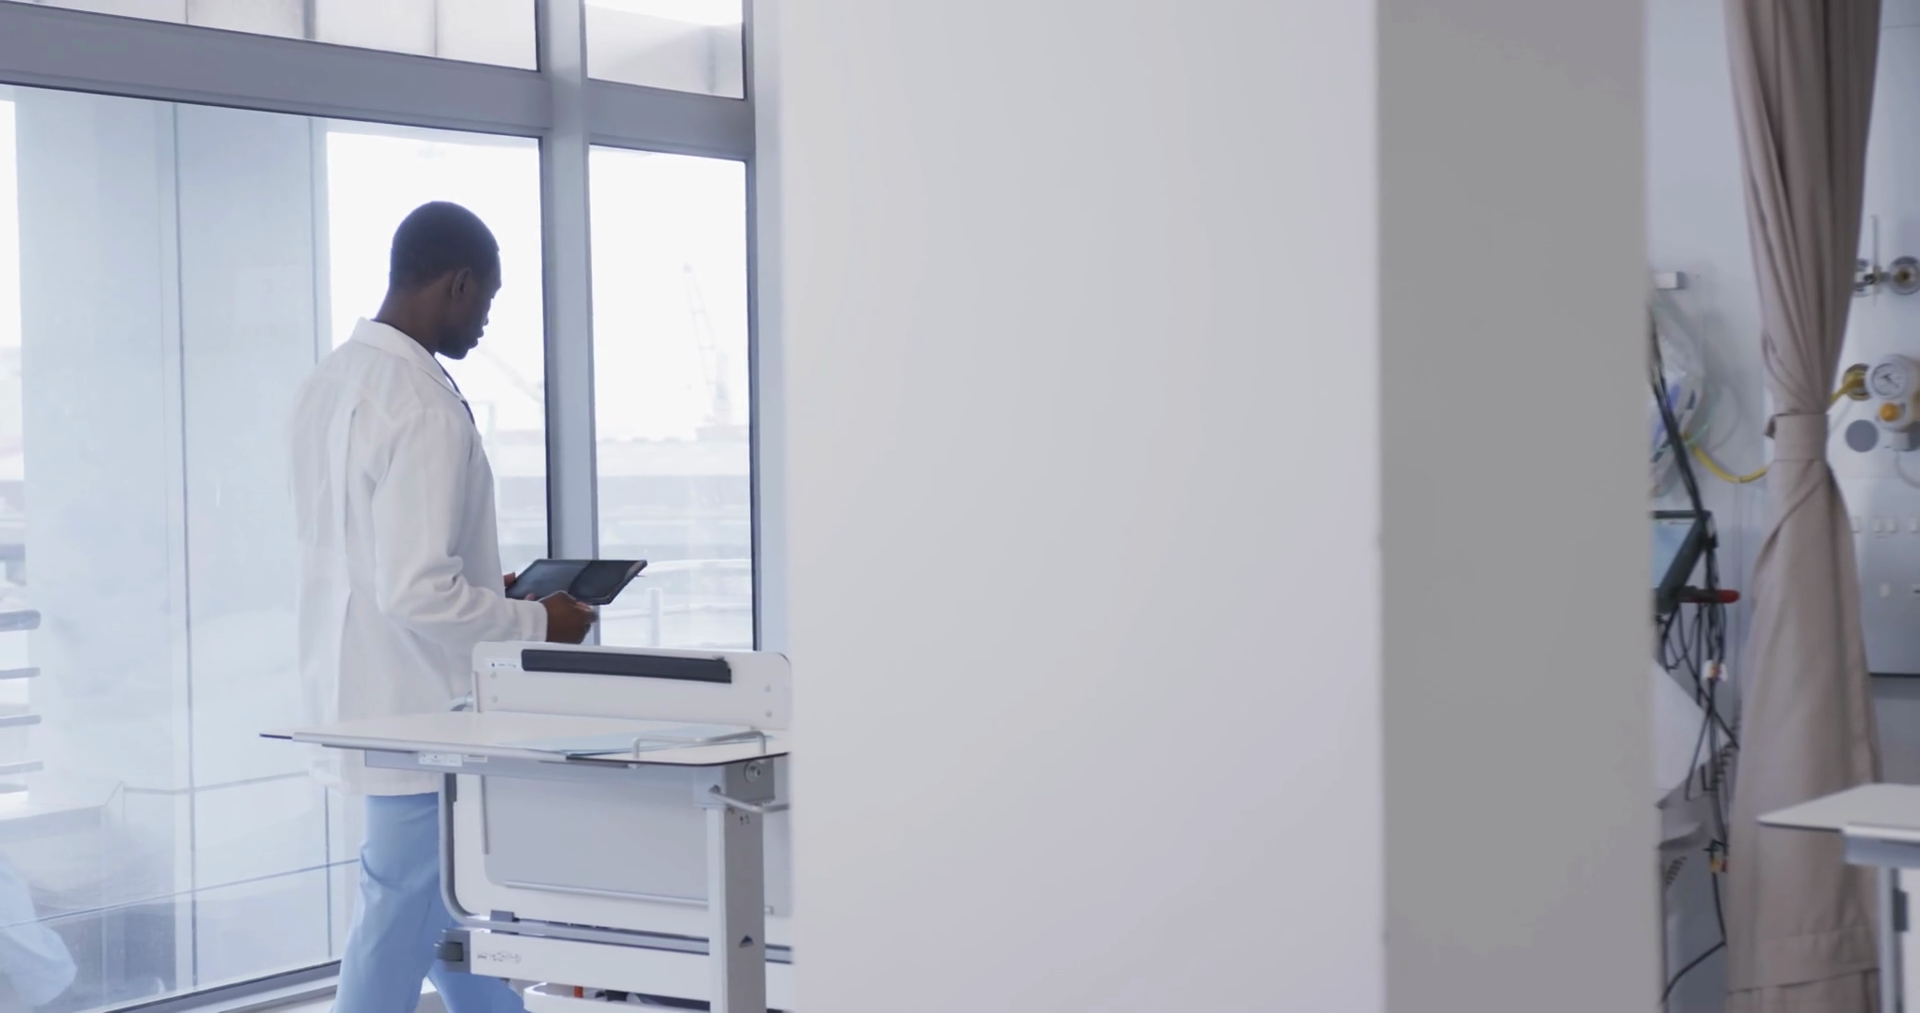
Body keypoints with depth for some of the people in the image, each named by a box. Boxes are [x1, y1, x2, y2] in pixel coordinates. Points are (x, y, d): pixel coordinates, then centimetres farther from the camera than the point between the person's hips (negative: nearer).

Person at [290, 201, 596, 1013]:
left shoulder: (331, 383, 5)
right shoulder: (425, 408, -23)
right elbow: (419, 594, -27)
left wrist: (486, 590, 16)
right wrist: (535, 624, -12)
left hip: (361, 699, 9)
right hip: (418, 711, -9)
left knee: (459, 899, 21)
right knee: (402, 920, 3)